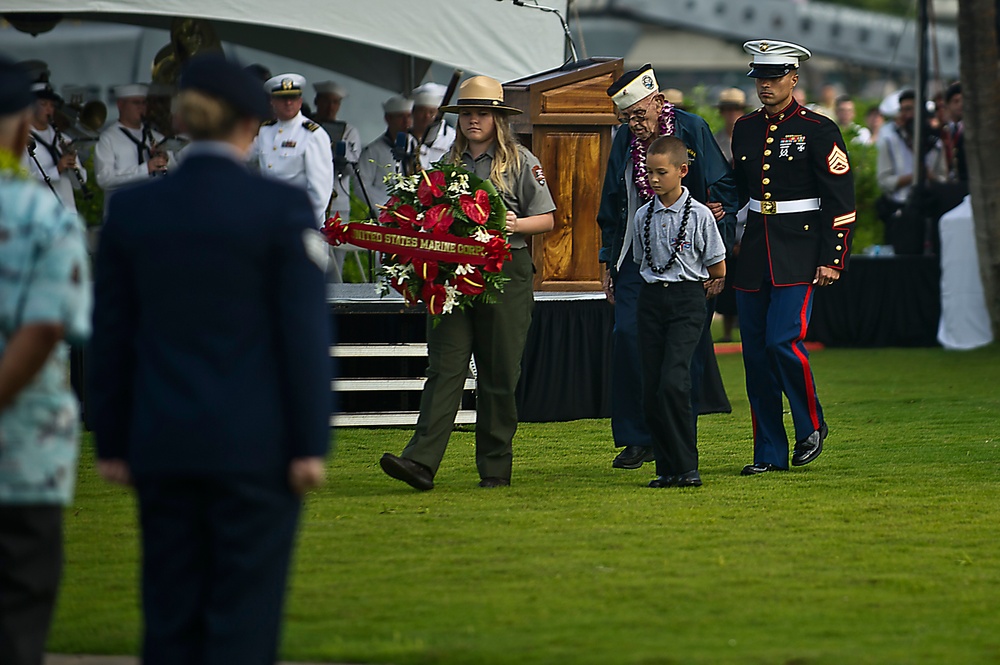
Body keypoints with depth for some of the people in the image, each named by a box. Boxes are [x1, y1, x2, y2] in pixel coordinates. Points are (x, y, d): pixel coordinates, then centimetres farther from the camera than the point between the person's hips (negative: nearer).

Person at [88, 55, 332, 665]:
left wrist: (113, 444, 13)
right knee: (245, 615, -1)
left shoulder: (131, 209, 3)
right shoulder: (281, 207, -8)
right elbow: (306, 330, -9)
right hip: (257, 443, -4)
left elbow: (110, 336, 6)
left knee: (171, 616, 9)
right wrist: (311, 445, -5)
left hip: (164, 446, 4)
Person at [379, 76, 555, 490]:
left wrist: (516, 224, -14)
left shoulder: (520, 162, 3)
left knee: (499, 372, 1)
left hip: (506, 272, -3)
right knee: (445, 366, -7)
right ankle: (421, 461, -17)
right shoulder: (449, 162, 15)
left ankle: (496, 466, 10)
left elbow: (547, 219, 4)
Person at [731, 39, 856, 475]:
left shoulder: (818, 130, -5)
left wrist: (832, 259, -11)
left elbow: (840, 200, -6)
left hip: (798, 254, -6)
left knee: (783, 341, -17)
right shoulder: (746, 129, 11)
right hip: (754, 253, 6)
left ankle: (811, 426, 5)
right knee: (756, 353, 3)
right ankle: (769, 454, 10)